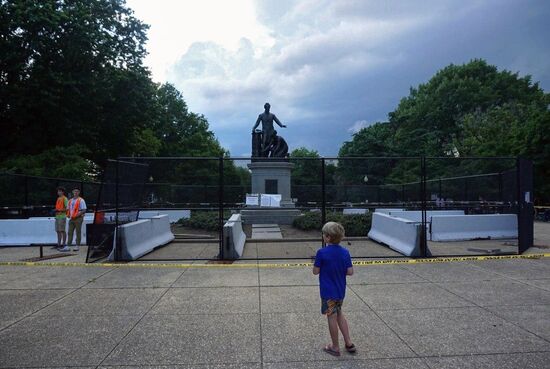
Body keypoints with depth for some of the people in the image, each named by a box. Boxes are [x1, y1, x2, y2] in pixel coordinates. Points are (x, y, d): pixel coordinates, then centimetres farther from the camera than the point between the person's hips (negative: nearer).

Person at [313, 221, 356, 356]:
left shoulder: (322, 253, -20)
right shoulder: (345, 252, -6)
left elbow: (315, 271, -11)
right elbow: (350, 272, -3)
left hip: (328, 292, -5)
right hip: (340, 291, 5)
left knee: (332, 318, 9)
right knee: (339, 314, 23)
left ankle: (335, 347, 23)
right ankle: (349, 343, 27)